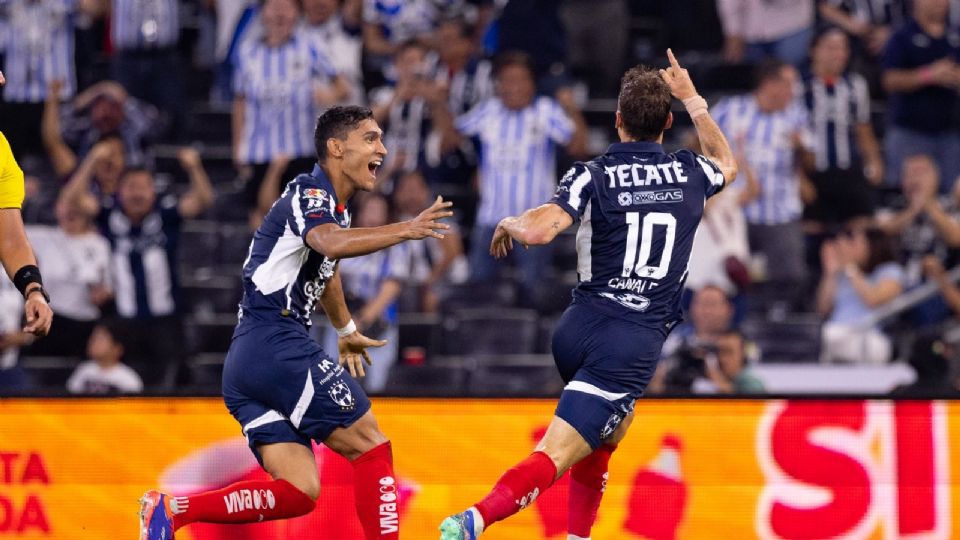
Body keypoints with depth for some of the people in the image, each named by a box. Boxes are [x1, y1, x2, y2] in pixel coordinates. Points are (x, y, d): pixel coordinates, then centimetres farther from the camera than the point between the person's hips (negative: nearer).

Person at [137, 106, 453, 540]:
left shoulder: (334, 207, 22)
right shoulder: (309, 194, -7)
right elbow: (331, 244, -32)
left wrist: (346, 330, 59)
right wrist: (404, 230, -40)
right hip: (277, 347, -9)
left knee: (298, 493, 0)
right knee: (371, 447, -6)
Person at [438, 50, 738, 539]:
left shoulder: (593, 176, -2)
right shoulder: (690, 174, 5)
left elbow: (537, 231, -19)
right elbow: (726, 163, 32)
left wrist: (510, 224, 3)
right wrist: (692, 99, 40)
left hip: (579, 328, 2)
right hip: (637, 342, -2)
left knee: (609, 430, 31)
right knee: (554, 457, -11)